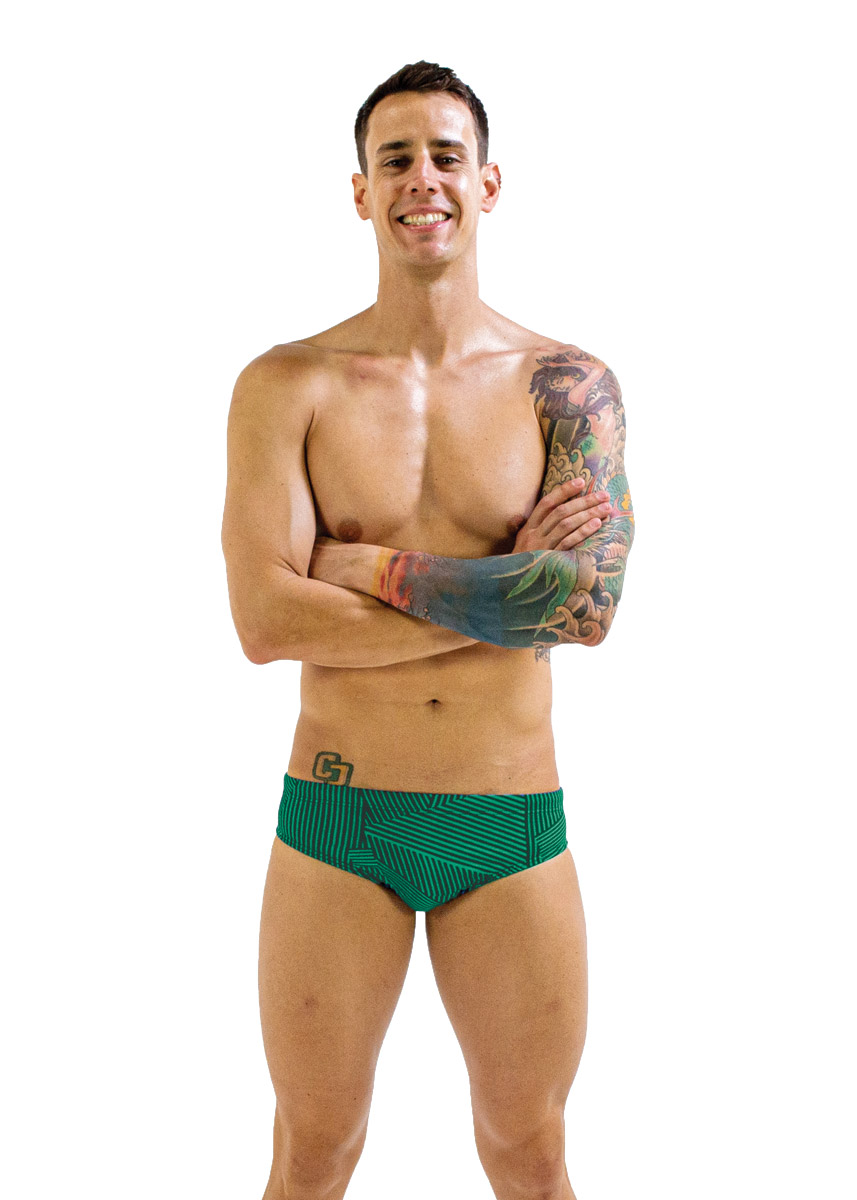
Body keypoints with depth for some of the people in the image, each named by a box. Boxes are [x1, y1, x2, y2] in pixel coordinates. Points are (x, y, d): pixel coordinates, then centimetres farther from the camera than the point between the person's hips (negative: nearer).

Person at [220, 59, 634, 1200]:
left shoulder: (568, 383, -1)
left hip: (514, 830, 1)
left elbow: (589, 603, -15)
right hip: (337, 818, 0)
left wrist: (372, 568, -14)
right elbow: (265, 621, -14)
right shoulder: (286, 385, -3)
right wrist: (507, 586, -15)